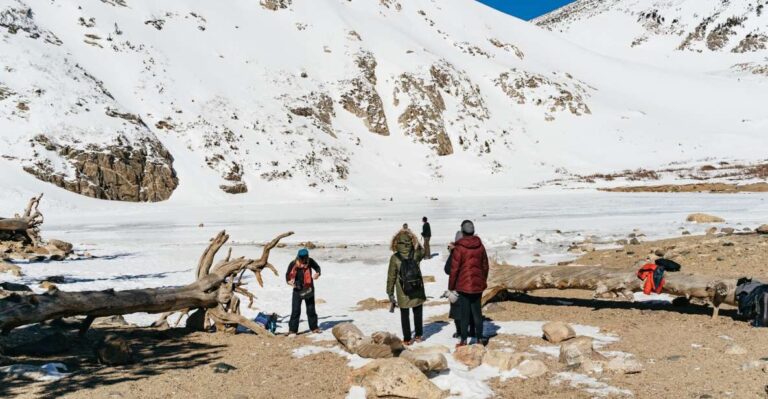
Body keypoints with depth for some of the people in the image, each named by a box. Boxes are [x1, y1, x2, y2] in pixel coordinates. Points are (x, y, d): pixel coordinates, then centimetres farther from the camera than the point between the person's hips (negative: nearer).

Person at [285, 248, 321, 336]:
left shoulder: (310, 261, -10)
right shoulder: (293, 264, -15)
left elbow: (317, 267, 9)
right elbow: (288, 274, -1)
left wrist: (317, 273, -12)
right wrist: (289, 281, -20)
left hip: (309, 289, 2)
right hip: (297, 290, -2)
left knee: (311, 309, 11)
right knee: (295, 310, -5)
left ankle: (314, 327, 24)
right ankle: (292, 330, 1)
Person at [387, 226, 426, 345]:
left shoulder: (394, 258, -15)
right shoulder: (416, 254, -11)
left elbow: (391, 277, -8)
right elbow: (423, 251, 16)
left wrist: (390, 293, 1)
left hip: (403, 293, -2)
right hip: (417, 290, 2)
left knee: (405, 315, 11)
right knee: (418, 313, 18)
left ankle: (407, 339, 16)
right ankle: (418, 335, 28)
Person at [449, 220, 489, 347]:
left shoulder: (459, 248, -13)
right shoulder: (480, 246, 1)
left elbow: (454, 269, -11)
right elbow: (485, 266, 8)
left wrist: (451, 287, -2)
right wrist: (484, 281, 20)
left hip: (463, 285, -4)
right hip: (478, 285, 4)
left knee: (464, 313, 4)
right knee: (477, 311, 14)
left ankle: (464, 340, 8)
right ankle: (480, 338, 19)